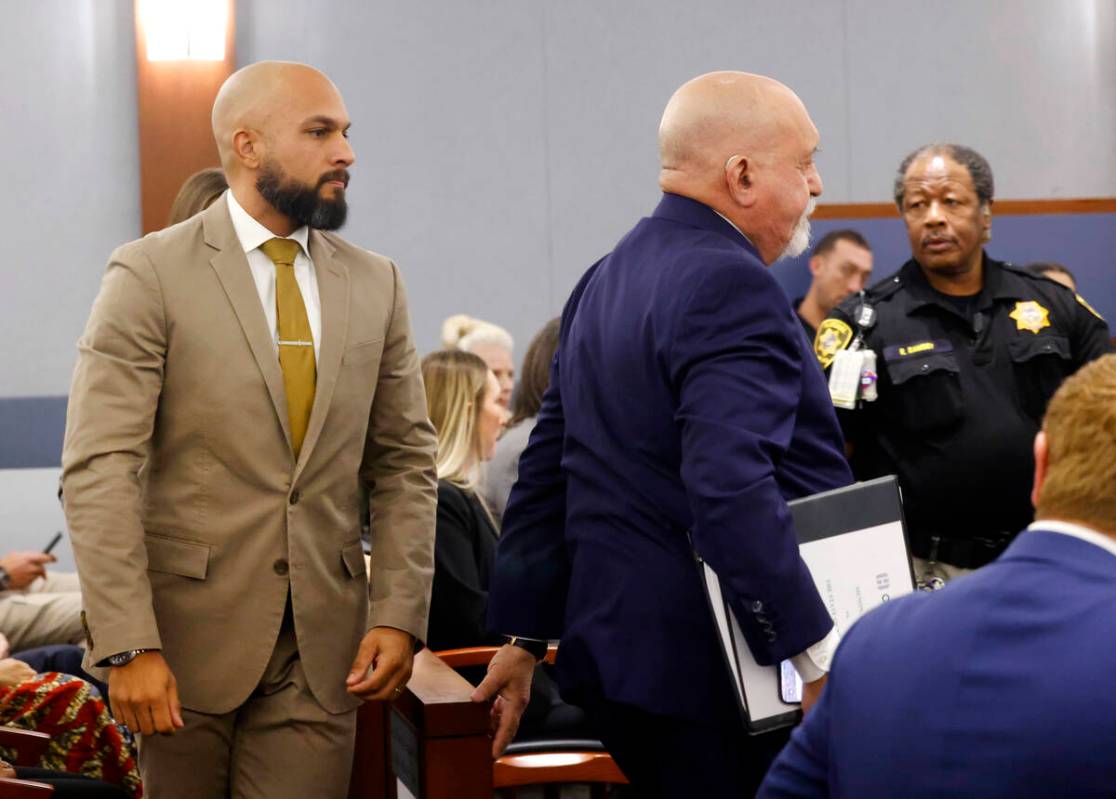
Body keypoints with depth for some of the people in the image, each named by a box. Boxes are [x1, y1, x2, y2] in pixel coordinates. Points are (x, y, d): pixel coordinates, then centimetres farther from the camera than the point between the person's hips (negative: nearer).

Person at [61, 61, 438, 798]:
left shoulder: (375, 283, 8)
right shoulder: (151, 275, -6)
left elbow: (406, 462, 10)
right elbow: (100, 469, -11)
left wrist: (399, 614, -1)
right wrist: (127, 645, -17)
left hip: (323, 651, 3)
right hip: (190, 636, -3)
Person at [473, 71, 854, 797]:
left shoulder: (608, 279, 15)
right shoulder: (731, 286, -16)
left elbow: (549, 466, 17)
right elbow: (732, 491, -27)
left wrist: (525, 635, 20)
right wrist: (818, 656, -26)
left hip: (615, 648, 10)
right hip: (711, 671, -9)